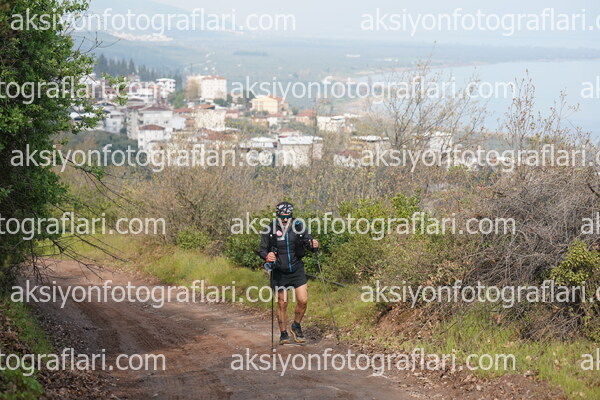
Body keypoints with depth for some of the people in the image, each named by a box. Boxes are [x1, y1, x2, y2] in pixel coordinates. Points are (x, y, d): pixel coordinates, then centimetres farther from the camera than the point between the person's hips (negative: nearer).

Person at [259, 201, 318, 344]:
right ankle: (283, 334, 17)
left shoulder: (298, 227, -5)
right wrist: (267, 256, -27)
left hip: (297, 269, 1)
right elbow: (262, 249, -4)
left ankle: (296, 326, 19)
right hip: (279, 272, -1)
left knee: (303, 300, -6)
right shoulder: (271, 230, -9)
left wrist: (314, 245, -24)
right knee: (282, 303, 2)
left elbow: (308, 243, -1)